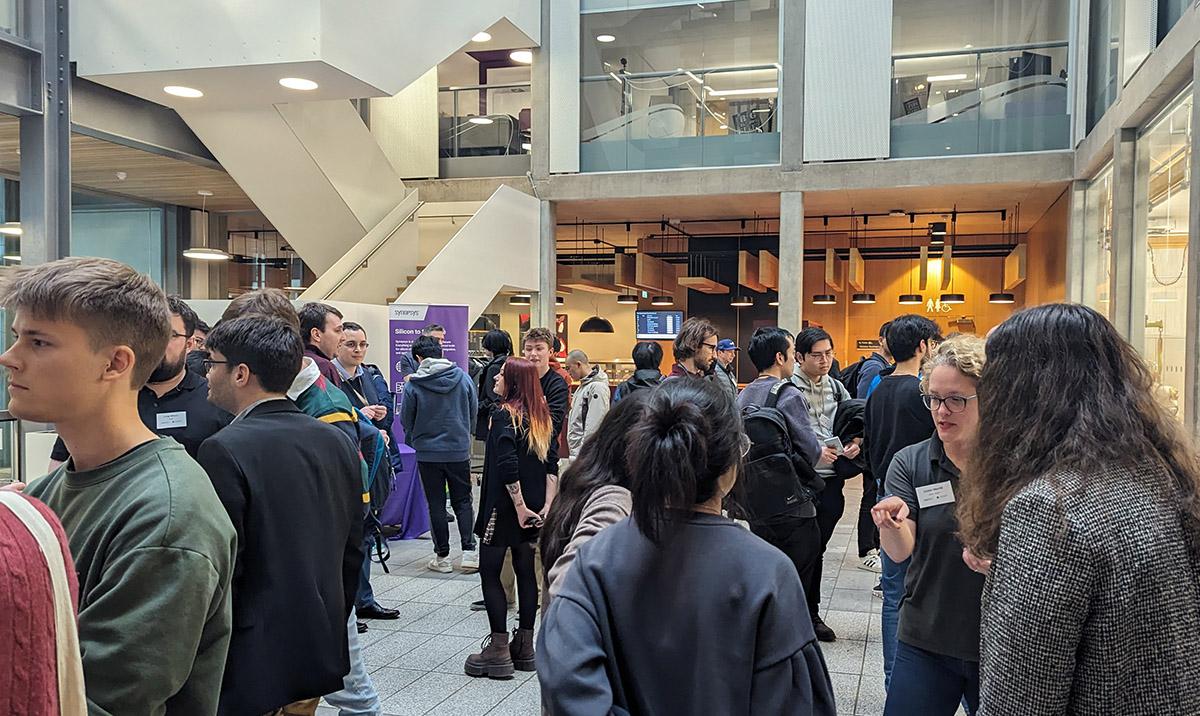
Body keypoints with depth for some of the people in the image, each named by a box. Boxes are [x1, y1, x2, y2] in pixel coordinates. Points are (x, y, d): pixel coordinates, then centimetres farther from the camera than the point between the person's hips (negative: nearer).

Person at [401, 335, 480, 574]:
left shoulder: (413, 385, -10)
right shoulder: (463, 377, -3)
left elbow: (406, 421, -1)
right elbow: (474, 411, 5)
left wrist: (413, 441, 20)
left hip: (428, 453, -2)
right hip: (459, 450, 2)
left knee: (436, 505, 8)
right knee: (463, 501, 12)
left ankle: (442, 556, 13)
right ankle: (469, 551, 3)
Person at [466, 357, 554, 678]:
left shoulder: (505, 415, -14)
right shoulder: (541, 417, 8)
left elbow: (507, 466, -23)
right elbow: (550, 462, 5)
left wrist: (519, 506, -17)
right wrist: (547, 503, 3)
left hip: (504, 507, -7)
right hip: (535, 509, 7)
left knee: (490, 573, 2)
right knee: (526, 572, 12)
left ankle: (499, 650, 3)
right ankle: (525, 646, 20)